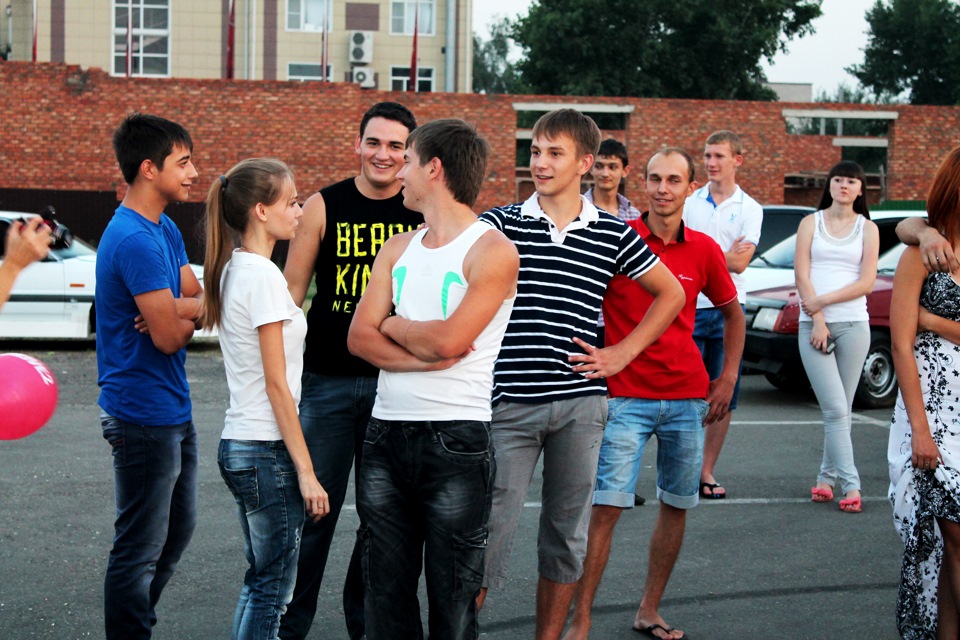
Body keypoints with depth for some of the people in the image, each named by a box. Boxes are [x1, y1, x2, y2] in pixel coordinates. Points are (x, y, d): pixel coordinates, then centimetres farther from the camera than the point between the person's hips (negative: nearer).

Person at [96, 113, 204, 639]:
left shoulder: (165, 230, 10)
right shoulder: (136, 240, -22)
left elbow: (199, 299, 6)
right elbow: (169, 337, -23)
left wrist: (176, 310, -16)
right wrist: (191, 314, -2)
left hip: (172, 410, 10)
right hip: (145, 414, -10)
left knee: (177, 530, 22)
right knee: (141, 548, 0)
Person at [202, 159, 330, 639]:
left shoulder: (232, 270, 11)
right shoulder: (263, 276, -16)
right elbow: (276, 384, -17)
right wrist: (305, 470, -15)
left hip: (238, 443, 9)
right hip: (266, 448, -9)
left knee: (259, 581, 16)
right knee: (272, 588, 0)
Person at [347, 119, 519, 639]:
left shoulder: (491, 252, -8)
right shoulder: (397, 249, 13)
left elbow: (447, 339, -20)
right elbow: (360, 337, 3)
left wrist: (395, 326, -1)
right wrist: (425, 356, -12)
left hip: (455, 440, -6)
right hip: (385, 436, 6)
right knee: (386, 596, 10)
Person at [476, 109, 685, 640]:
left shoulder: (613, 234, 6)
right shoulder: (500, 224, 1)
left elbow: (671, 293, 17)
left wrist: (623, 353, 9)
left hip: (580, 405, 2)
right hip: (509, 402, -2)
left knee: (567, 534, 10)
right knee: (490, 529, -5)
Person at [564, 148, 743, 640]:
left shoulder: (703, 250, 4)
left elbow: (732, 312, 18)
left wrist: (728, 378, 11)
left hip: (688, 397, 4)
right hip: (624, 396, -4)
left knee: (676, 506, 9)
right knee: (607, 507, -9)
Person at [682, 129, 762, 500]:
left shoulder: (750, 209, 5)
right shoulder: (689, 202, 9)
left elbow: (740, 262, -7)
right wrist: (723, 254, -9)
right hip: (689, 307, 0)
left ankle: (707, 471, 11)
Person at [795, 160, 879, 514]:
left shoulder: (867, 228, 9)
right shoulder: (811, 223, 9)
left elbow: (866, 282, 0)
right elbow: (802, 276, 1)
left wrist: (823, 301, -10)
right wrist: (817, 320, -8)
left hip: (853, 325, 1)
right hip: (814, 325, -1)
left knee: (841, 410, 3)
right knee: (836, 409, -10)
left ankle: (827, 478, 14)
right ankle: (850, 484, -12)